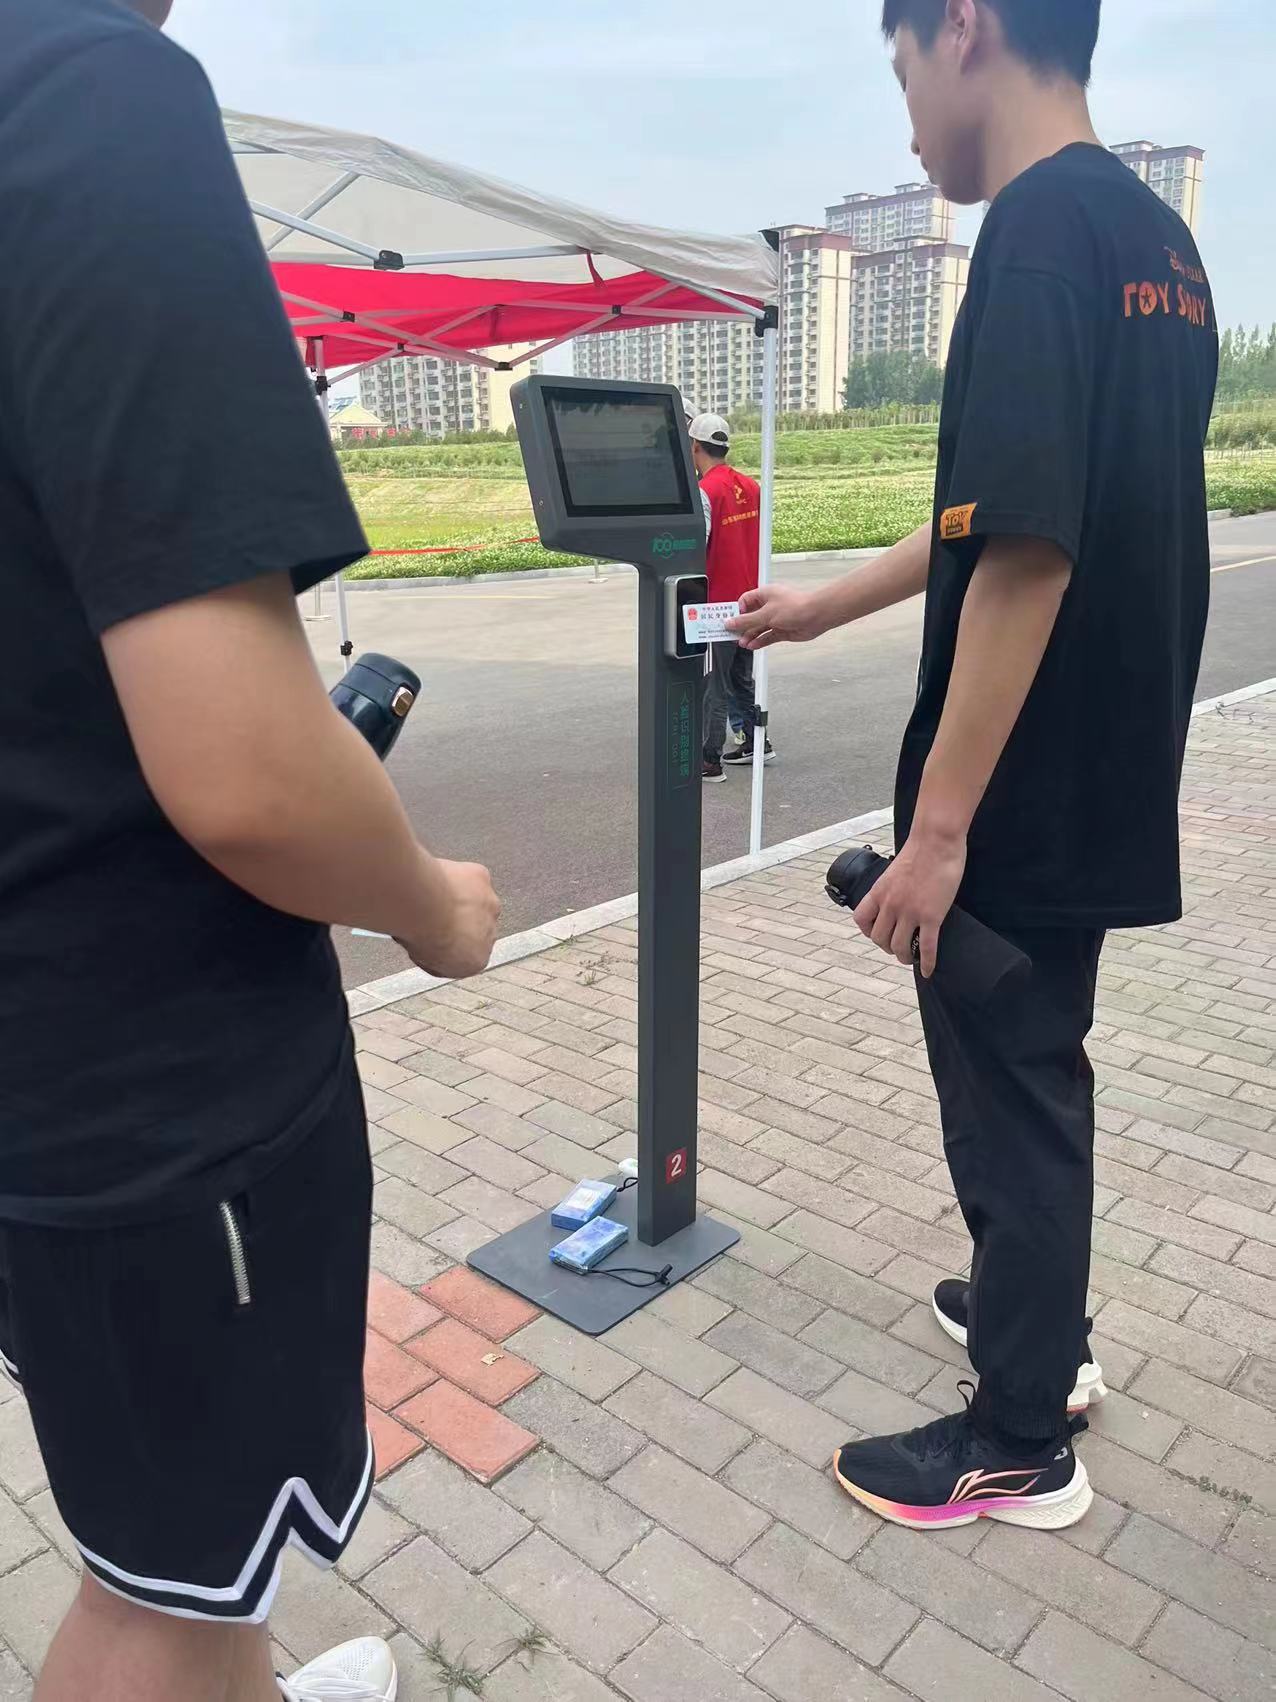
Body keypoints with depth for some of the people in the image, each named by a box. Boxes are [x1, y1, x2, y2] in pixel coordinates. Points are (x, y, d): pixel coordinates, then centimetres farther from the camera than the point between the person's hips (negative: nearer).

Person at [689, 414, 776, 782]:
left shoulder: (704, 491, -16)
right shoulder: (751, 486, 6)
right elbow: (758, 540, 12)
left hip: (717, 603, -7)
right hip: (749, 600, 7)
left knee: (713, 685, -1)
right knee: (741, 678, 20)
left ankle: (710, 761, 3)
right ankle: (756, 742, 28)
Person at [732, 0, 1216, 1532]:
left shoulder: (1042, 226, -17)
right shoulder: (1157, 237, 13)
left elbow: (1026, 556, -25)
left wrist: (936, 827, -22)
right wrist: (819, 609, 25)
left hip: (1024, 795, -9)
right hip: (1098, 780, 9)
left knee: (1011, 1089, 6)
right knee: (1031, 1068, 22)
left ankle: (1021, 1444, 26)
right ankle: (1040, 1322, 43)